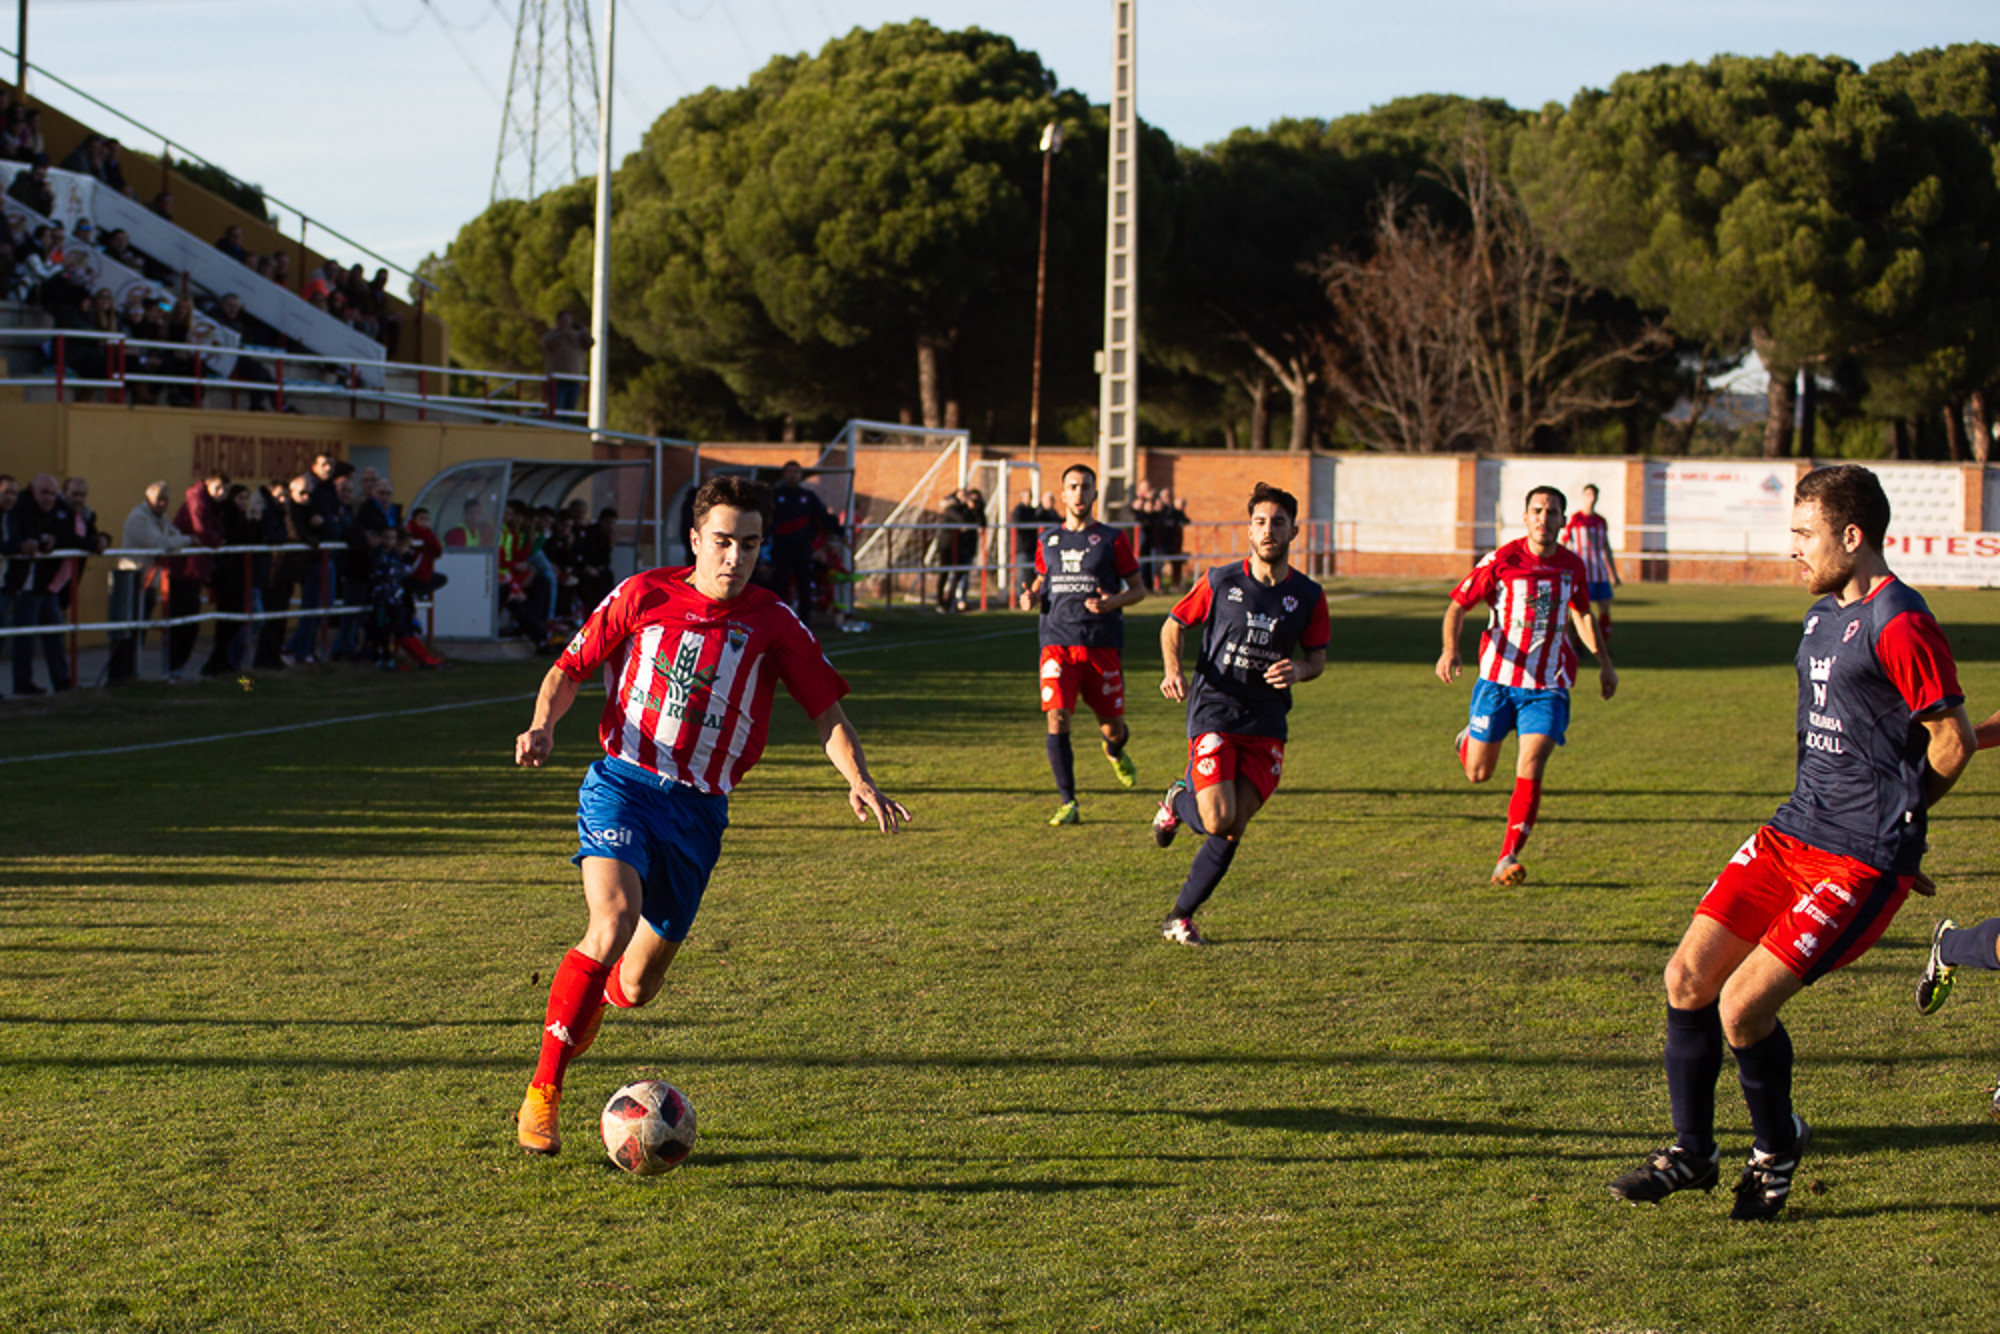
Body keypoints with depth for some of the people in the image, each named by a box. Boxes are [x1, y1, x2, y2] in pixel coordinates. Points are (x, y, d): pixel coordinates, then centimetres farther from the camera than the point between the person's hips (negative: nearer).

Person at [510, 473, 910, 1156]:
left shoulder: (773, 624, 3)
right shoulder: (643, 596, 0)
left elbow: (827, 710, 4)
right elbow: (570, 669, 9)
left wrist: (860, 782, -13)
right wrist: (543, 726, -11)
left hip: (700, 808, 2)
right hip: (622, 784, -2)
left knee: (638, 985, 6)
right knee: (614, 918, -29)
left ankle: (594, 999, 47)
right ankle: (542, 1093, -21)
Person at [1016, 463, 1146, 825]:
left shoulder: (1112, 540, 3)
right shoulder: (1047, 541, 11)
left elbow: (1138, 589, 7)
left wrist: (1114, 601, -14)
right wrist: (1030, 597, 3)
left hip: (1103, 645, -1)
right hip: (1057, 642, 1)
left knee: (1111, 726, 4)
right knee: (1057, 719, -15)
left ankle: (1115, 751, 44)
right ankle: (1068, 804, -10)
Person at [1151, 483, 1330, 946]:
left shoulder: (1308, 596, 2)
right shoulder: (1220, 582, -3)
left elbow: (1317, 656, 13)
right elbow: (1173, 625, 8)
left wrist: (1298, 671, -10)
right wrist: (1172, 670, -10)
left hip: (1266, 723, 3)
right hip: (1214, 712, -2)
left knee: (1234, 829, -3)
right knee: (1218, 819, -18)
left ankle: (1181, 916, 13)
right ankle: (1180, 800, 19)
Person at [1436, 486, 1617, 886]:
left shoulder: (1572, 566, 4)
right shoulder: (1501, 560, -9)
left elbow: (1582, 614, 23)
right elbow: (1457, 606, -5)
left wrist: (1604, 662, 18)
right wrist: (1450, 649, -23)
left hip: (1547, 687, 1)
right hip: (1498, 679, -1)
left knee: (1530, 770, -15)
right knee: (1478, 773, 7)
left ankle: (1509, 858, -12)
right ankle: (1469, 738, 44)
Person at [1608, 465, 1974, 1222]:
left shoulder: (1898, 626, -18)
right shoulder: (1823, 616, 12)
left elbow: (1953, 741, -15)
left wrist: (1892, 815, 1)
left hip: (1863, 862, -9)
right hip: (1792, 833, 9)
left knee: (1741, 1007, -13)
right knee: (1688, 977, 2)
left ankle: (1777, 1148, 15)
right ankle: (1691, 1152, 19)